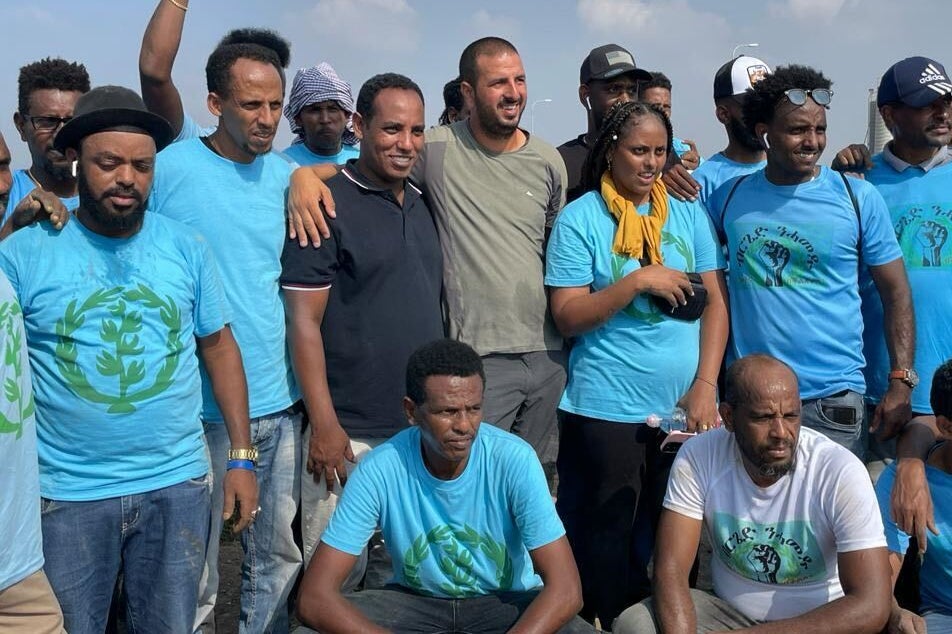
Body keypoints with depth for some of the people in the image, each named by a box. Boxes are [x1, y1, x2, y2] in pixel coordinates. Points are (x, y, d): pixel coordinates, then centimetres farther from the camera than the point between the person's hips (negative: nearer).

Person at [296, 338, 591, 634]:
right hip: (415, 600, 1)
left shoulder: (514, 459, -24)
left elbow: (565, 589, -26)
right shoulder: (380, 470, -23)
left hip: (506, 601, 0)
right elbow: (314, 597, -25)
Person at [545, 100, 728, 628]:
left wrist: (705, 385, -5)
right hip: (608, 407, -3)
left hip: (685, 405, 4)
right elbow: (568, 317, -8)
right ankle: (606, 624, 24)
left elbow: (715, 301, 5)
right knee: (609, 537, 6)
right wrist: (638, 281, -18)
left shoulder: (688, 211, 8)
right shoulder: (579, 218, -3)